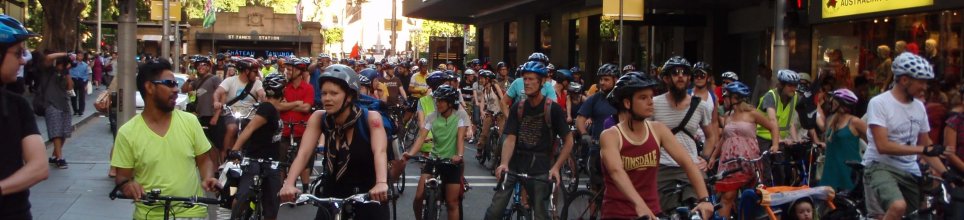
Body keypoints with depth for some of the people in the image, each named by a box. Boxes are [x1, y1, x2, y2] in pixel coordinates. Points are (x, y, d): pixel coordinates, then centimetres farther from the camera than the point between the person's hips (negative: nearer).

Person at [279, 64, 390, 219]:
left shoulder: (370, 118, -18)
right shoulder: (318, 118, -9)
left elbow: (379, 152, -33)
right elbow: (303, 153, -18)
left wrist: (382, 183, -52)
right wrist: (288, 184, -36)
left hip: (369, 195, -3)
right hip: (334, 193, 3)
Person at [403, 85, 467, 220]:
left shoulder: (460, 116, -9)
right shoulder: (432, 117, -3)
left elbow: (460, 137, -20)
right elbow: (421, 137, -13)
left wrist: (460, 155, -40)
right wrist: (410, 153, -30)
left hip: (452, 162, -2)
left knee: (452, 203, 1)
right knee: (419, 197, -9)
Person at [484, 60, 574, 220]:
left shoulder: (553, 109, -4)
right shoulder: (517, 108, 5)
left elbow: (568, 141, -3)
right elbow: (510, 139, -3)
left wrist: (556, 167, -15)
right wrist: (504, 163, -21)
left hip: (540, 170, -2)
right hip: (515, 165, 2)